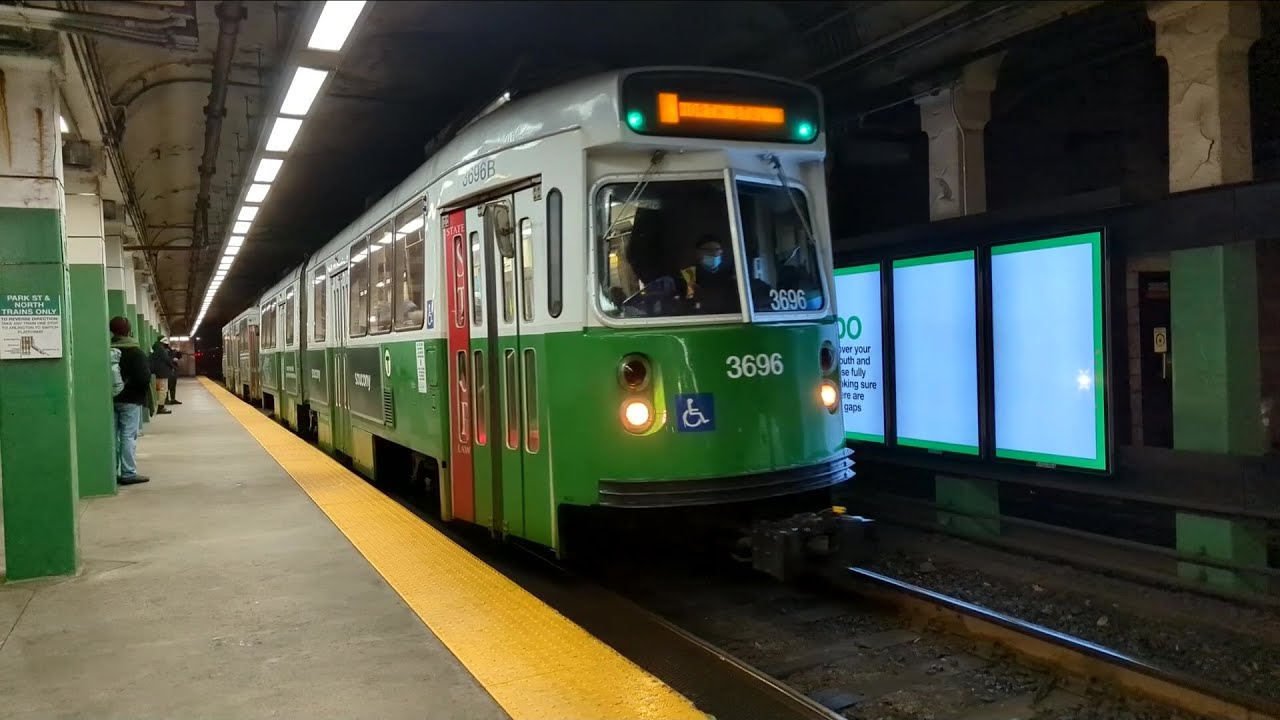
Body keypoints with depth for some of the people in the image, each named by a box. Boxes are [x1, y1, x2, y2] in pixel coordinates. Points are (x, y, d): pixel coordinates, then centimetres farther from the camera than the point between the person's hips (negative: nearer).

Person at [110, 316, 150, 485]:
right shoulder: (135, 352, -11)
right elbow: (145, 377, -16)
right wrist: (143, 391, 3)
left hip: (111, 399, 6)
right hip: (130, 399, -6)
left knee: (113, 436, 10)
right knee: (129, 436, -4)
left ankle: (112, 472, 14)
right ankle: (128, 474, -5)